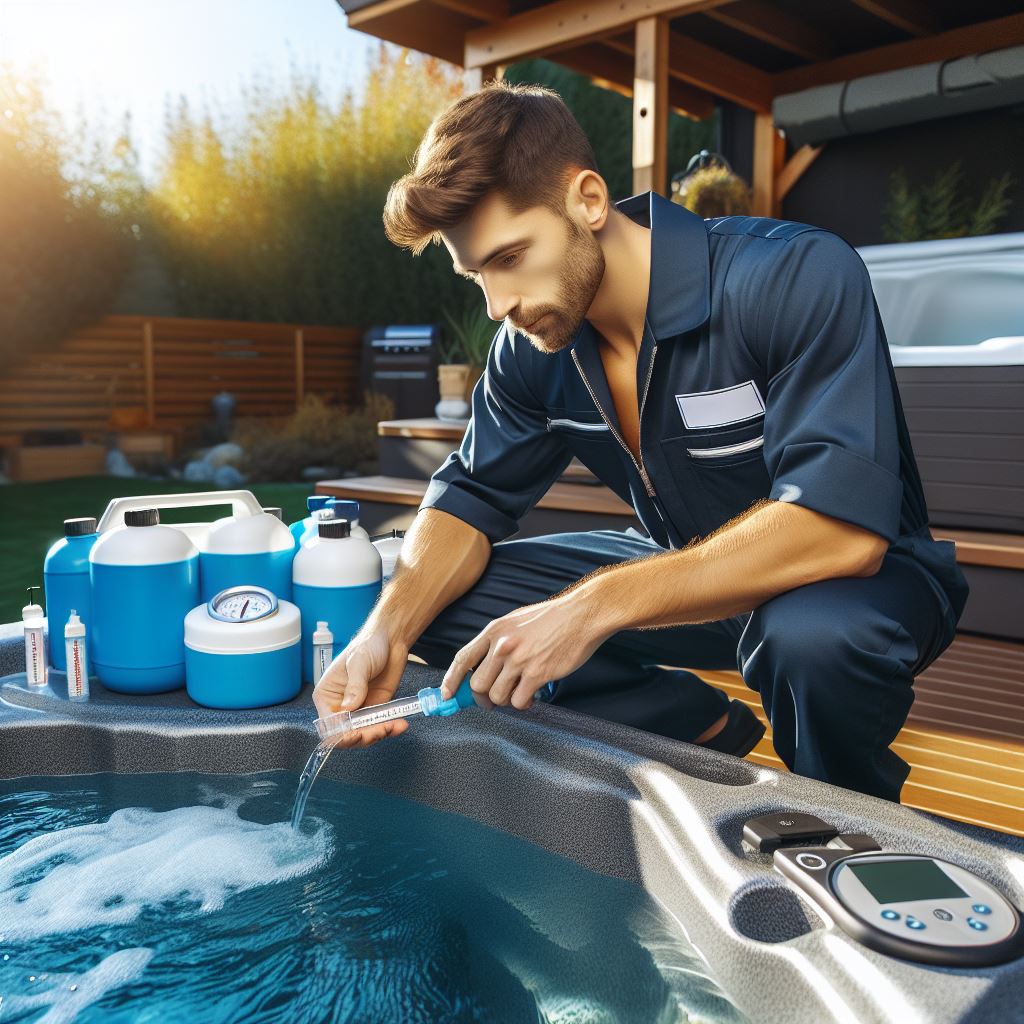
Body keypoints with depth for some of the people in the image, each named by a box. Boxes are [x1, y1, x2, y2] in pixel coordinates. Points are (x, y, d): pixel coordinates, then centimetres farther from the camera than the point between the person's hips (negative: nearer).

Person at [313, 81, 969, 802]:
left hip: (859, 578, -5)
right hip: (689, 573, 6)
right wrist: (387, 632, -21)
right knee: (431, 602, -6)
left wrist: (598, 604, -39)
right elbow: (471, 498, -2)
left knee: (812, 631, -42)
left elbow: (842, 527, -35)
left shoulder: (798, 277, -26)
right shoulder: (532, 346, -6)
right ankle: (703, 730, 2)